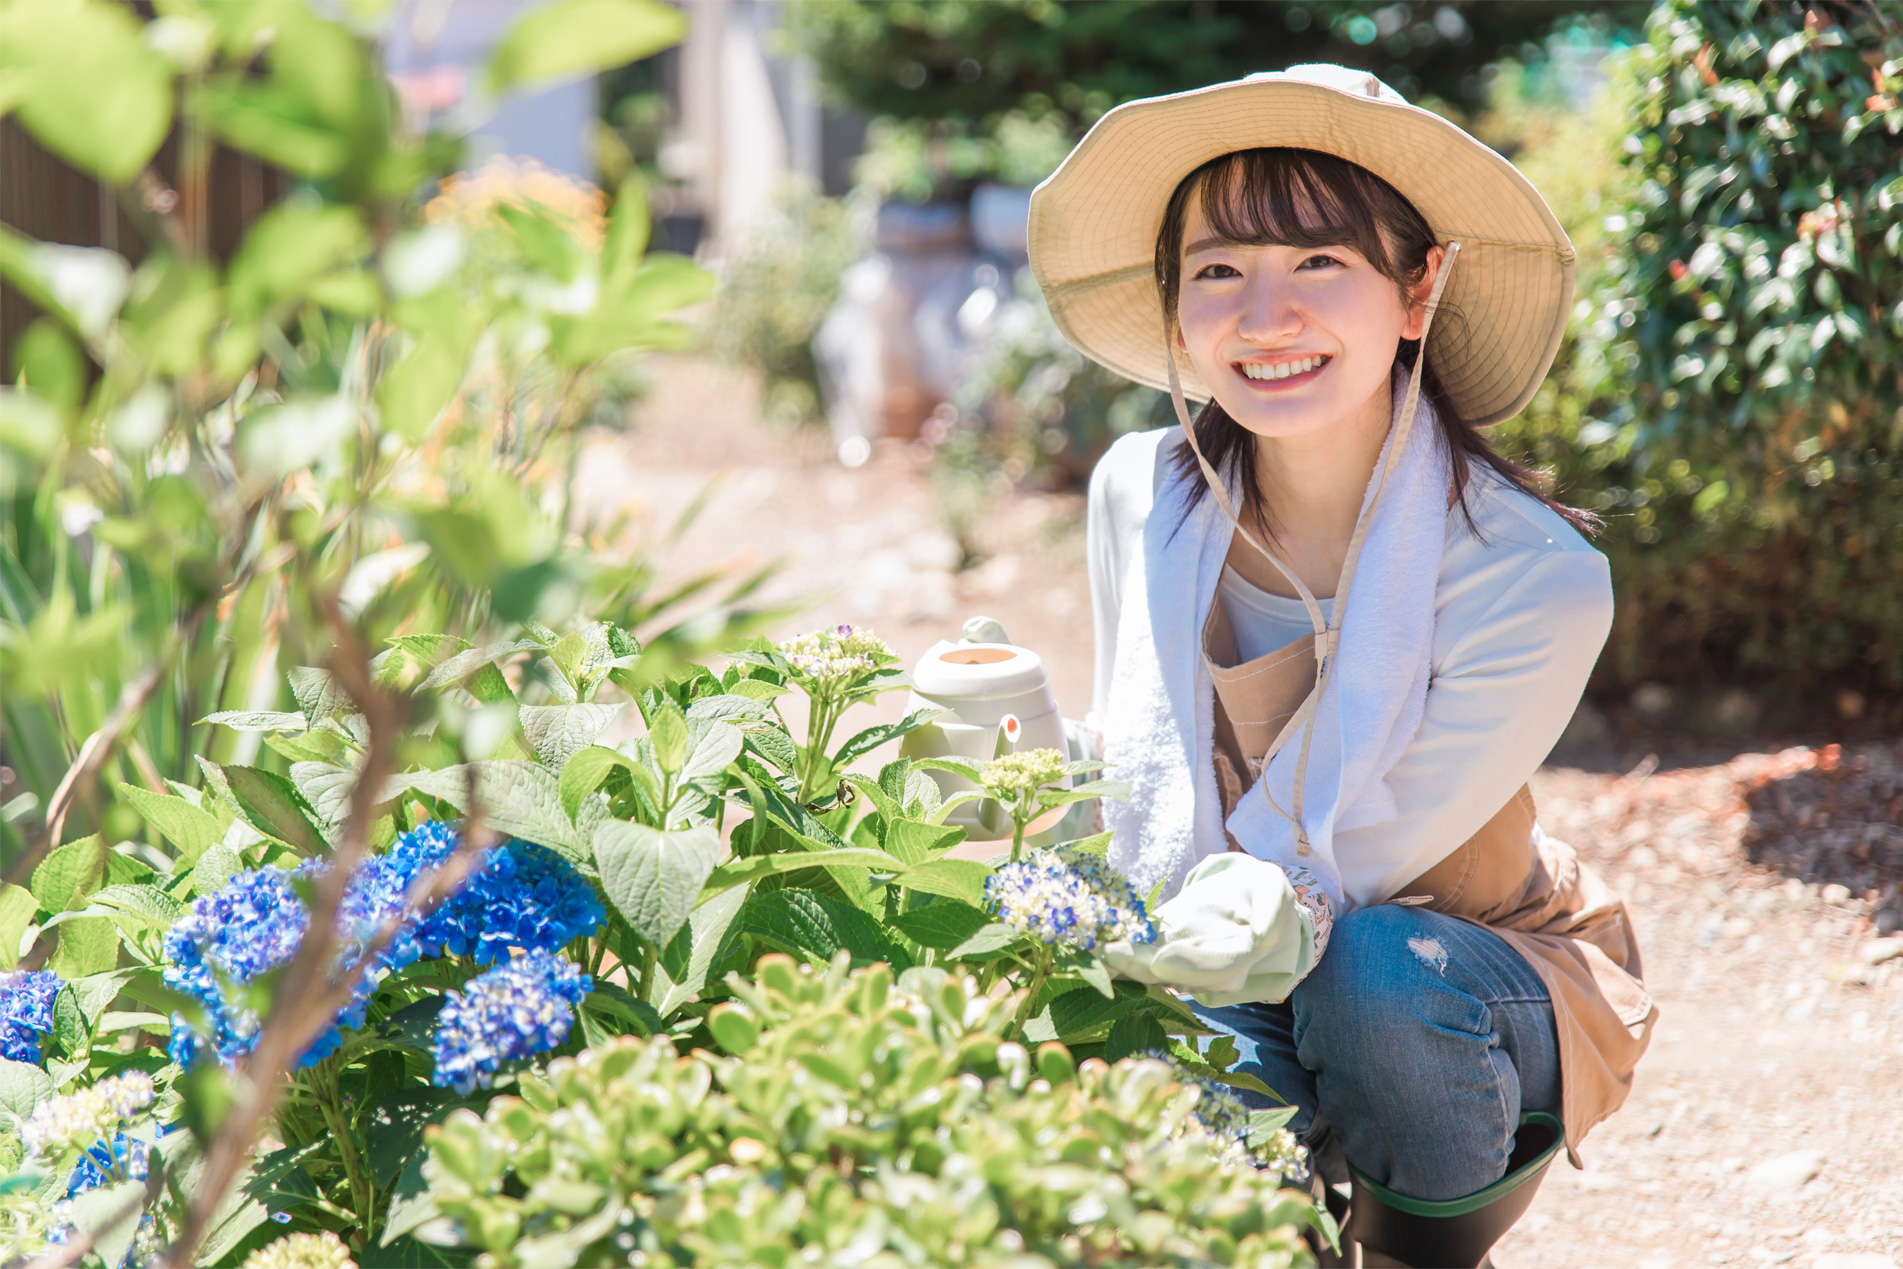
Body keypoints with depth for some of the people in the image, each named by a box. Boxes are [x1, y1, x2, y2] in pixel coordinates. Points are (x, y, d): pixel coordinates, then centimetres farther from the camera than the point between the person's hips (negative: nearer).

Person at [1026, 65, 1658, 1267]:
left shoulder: (1537, 581, -25)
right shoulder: (1142, 497, -12)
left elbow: (1344, 862, -20)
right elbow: (1143, 787, -5)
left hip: (1476, 960, -2)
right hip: (1246, 988, 2)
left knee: (1375, 979, -35)